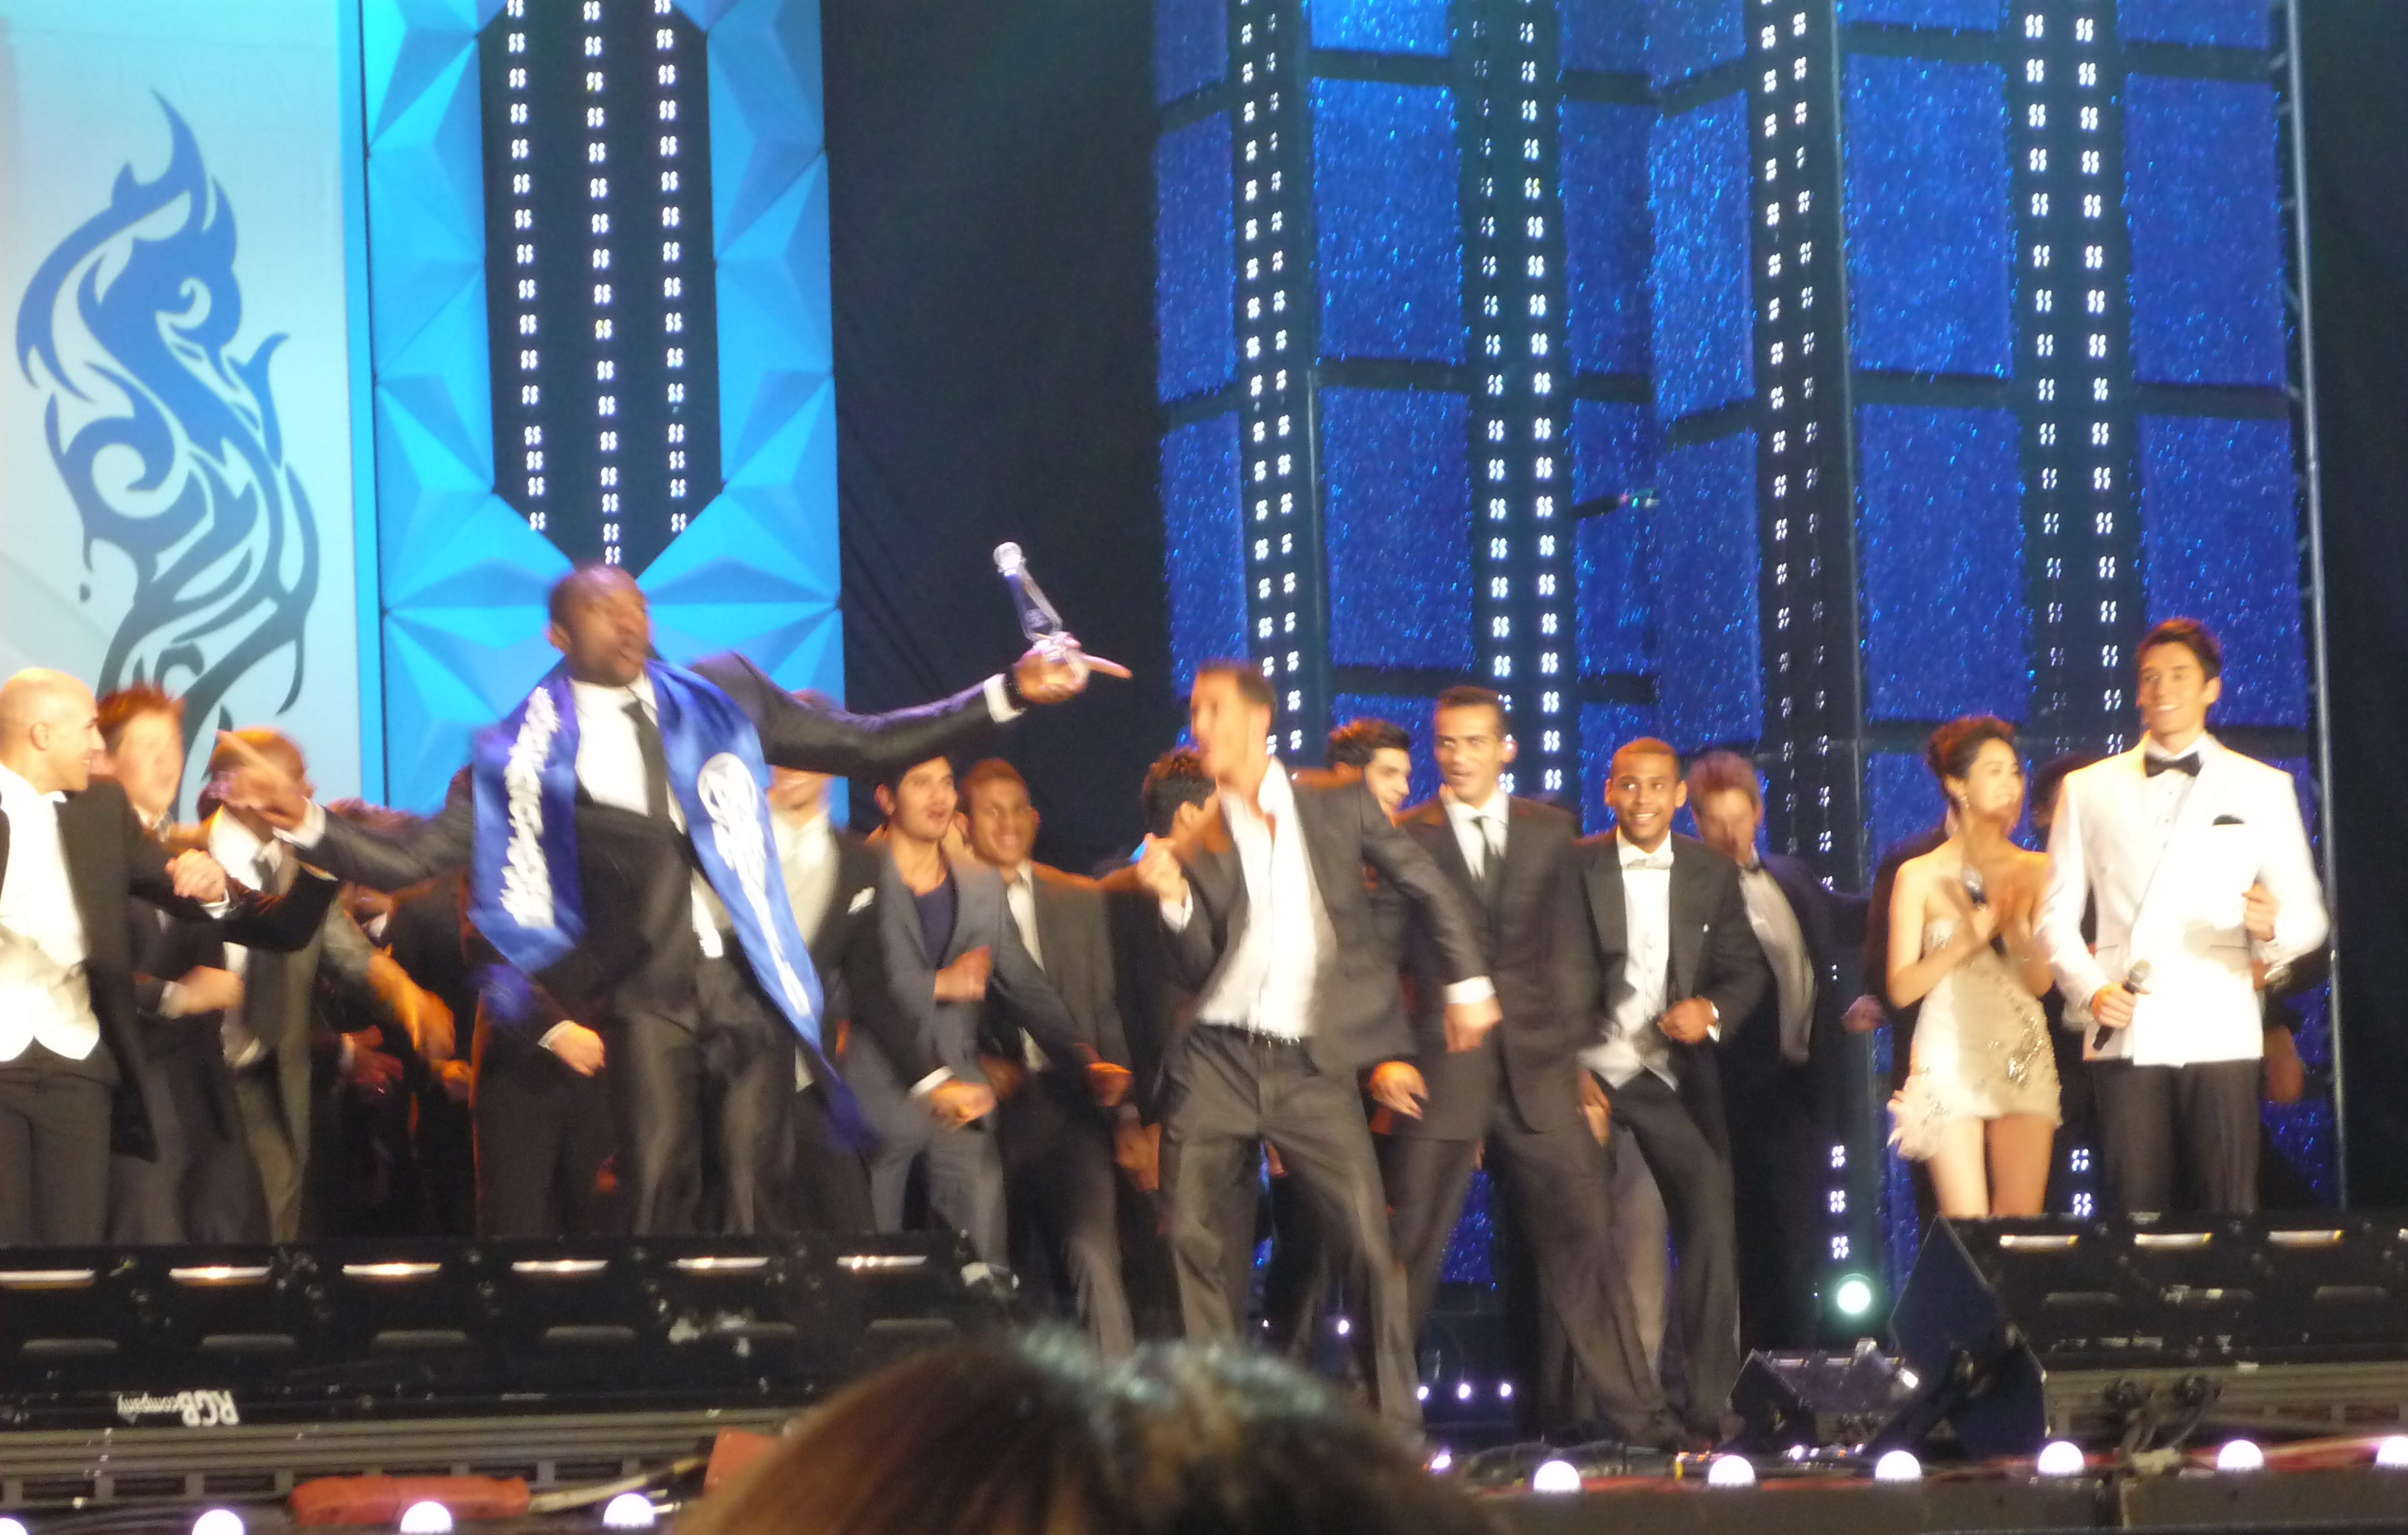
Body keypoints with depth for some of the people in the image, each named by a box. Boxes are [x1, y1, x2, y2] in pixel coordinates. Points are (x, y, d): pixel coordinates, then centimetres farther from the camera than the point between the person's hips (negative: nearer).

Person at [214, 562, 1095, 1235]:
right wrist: (306, 826, -10)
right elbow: (412, 859, 5)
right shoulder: (526, 755, 4)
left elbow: (863, 745, 13)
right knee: (661, 1198, -12)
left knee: (756, 1204, -1)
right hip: (649, 995, -2)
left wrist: (1011, 694, 7)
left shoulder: (718, 698, 11)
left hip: (751, 988, 2)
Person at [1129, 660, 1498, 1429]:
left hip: (1313, 1068, -2)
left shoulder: (1339, 805, 5)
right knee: (1187, 1236, -4)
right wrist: (1175, 901, -14)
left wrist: (1467, 983, 9)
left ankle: (1396, 1422, 0)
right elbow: (1199, 969, 2)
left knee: (1368, 1243, -8)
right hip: (1218, 1061, 2)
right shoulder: (1197, 846, 8)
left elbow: (1431, 891, 12)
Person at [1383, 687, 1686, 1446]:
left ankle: (1637, 1410, 4)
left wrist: (1574, 1045, 6)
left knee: (1579, 1239, 1)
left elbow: (1566, 947, 14)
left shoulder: (1551, 831, 12)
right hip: (1441, 1067, -2)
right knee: (1409, 1247, 0)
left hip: (1536, 1067, 2)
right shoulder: (1403, 839, 4)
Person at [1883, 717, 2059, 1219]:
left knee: (2022, 1217, -5)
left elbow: (2041, 981, 6)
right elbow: (1901, 987, -2)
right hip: (1951, 1057, -3)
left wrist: (2015, 926, -11)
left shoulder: (2034, 872, 10)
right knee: (1967, 1230, -9)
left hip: (2024, 1058, 3)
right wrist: (1969, 938, -11)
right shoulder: (1920, 876, 2)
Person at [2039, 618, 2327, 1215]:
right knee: (2134, 1215, -6)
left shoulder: (2261, 789, 15)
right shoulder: (2088, 790, 17)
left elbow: (2310, 915, 11)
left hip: (2219, 1032, -1)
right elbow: (2056, 914, 15)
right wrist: (2090, 988, -4)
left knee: (2229, 1212, -8)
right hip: (2125, 1033, 1)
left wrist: (2273, 928, -13)